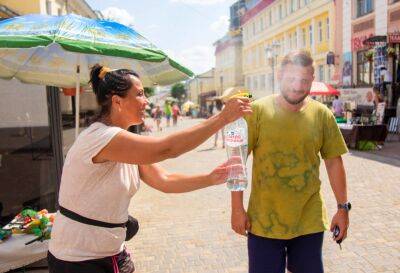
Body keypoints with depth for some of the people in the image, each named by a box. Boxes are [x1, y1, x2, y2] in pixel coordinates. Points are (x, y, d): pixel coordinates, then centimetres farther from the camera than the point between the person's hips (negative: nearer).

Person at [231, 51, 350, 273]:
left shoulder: (322, 115, -2)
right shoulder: (258, 111, -10)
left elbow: (334, 162, 6)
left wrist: (343, 207, 7)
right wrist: (237, 208, -7)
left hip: (309, 221, 2)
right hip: (263, 222, -2)